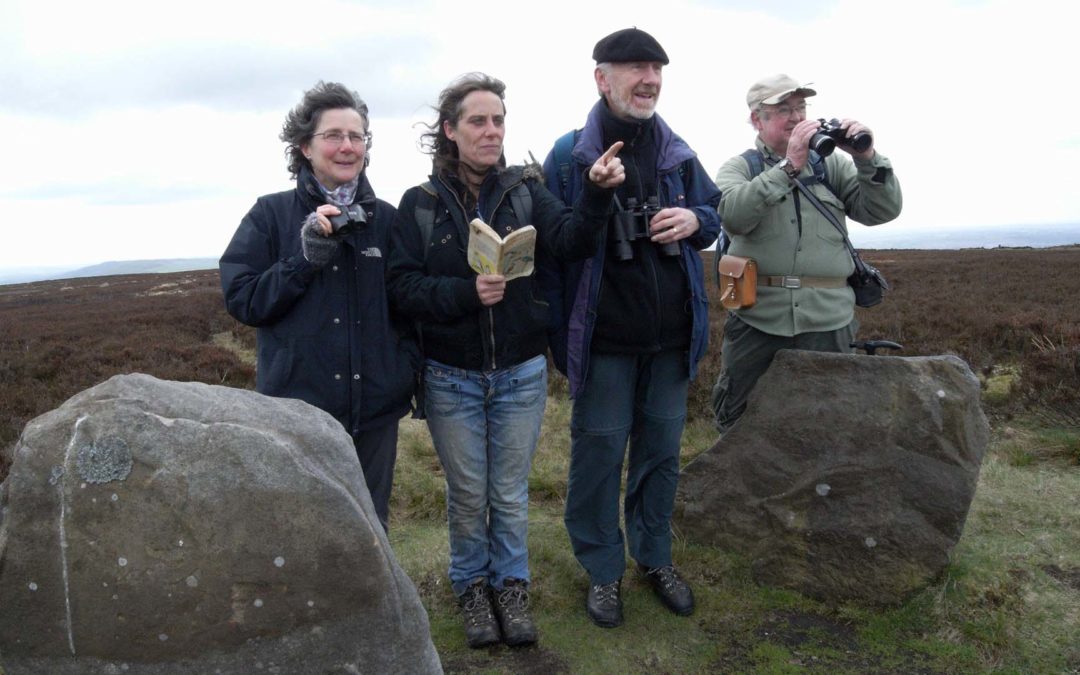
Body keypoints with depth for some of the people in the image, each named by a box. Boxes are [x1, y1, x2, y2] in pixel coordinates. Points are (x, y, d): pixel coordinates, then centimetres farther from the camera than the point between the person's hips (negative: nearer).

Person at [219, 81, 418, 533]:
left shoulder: (385, 219, 8)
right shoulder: (271, 215, 1)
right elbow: (240, 300, -3)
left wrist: (409, 365, 1)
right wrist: (306, 258, -15)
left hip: (374, 409, 3)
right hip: (299, 405, -2)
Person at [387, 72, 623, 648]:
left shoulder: (525, 190, -2)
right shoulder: (420, 203, -5)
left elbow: (569, 240, -18)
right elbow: (402, 286, -11)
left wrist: (597, 194, -36)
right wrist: (466, 292, -26)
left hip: (521, 374, 1)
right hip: (452, 378, -1)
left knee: (510, 493, 14)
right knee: (467, 494, 14)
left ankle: (511, 586, 36)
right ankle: (472, 586, 37)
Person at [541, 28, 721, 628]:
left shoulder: (677, 153, 6)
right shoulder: (569, 156, -6)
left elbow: (716, 212, 19)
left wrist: (696, 220, -6)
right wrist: (559, 330, -10)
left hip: (672, 335, 4)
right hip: (604, 337, -4)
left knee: (662, 449, 15)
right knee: (599, 451, 6)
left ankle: (656, 557, 35)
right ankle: (604, 570, 25)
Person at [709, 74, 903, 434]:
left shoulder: (831, 165, 11)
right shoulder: (738, 167, 5)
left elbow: (882, 211, 3)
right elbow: (733, 215, -16)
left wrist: (868, 158, -12)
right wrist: (789, 166, -20)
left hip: (828, 321, 2)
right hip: (756, 321, -2)